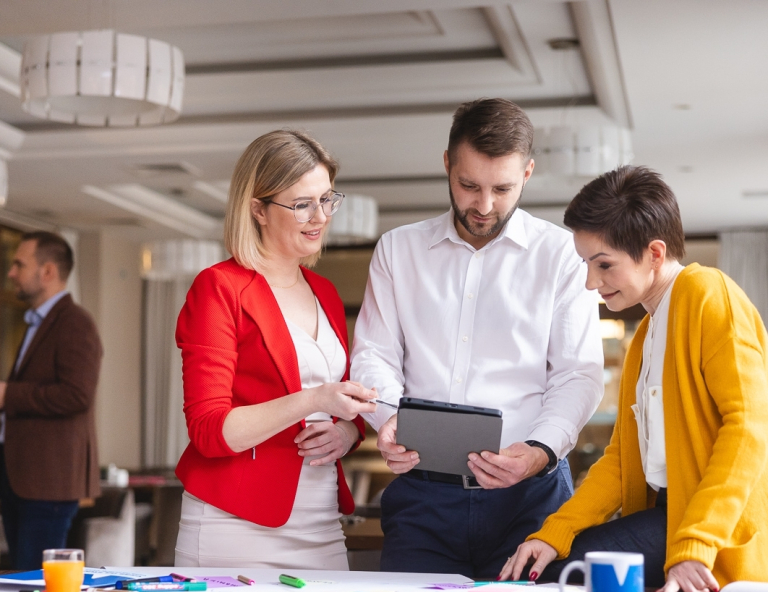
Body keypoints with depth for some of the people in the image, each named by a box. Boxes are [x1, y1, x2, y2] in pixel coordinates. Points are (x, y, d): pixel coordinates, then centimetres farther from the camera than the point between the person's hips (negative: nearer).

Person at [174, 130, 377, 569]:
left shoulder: (325, 294, 15)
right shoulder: (219, 288, -6)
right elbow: (209, 430, -12)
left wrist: (347, 433, 0)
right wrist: (313, 401, -22)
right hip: (237, 529, -6)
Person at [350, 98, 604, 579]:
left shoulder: (561, 254, 6)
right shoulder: (398, 249, 13)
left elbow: (580, 373, 0)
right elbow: (373, 354, 9)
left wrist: (542, 450, -18)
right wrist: (388, 417, -12)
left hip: (528, 497, -1)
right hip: (421, 493, 2)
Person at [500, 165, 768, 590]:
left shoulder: (708, 295, -7)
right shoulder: (646, 334, 21)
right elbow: (622, 455, 16)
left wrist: (693, 548, -24)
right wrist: (554, 533, 3)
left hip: (716, 534, -8)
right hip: (664, 513, 8)